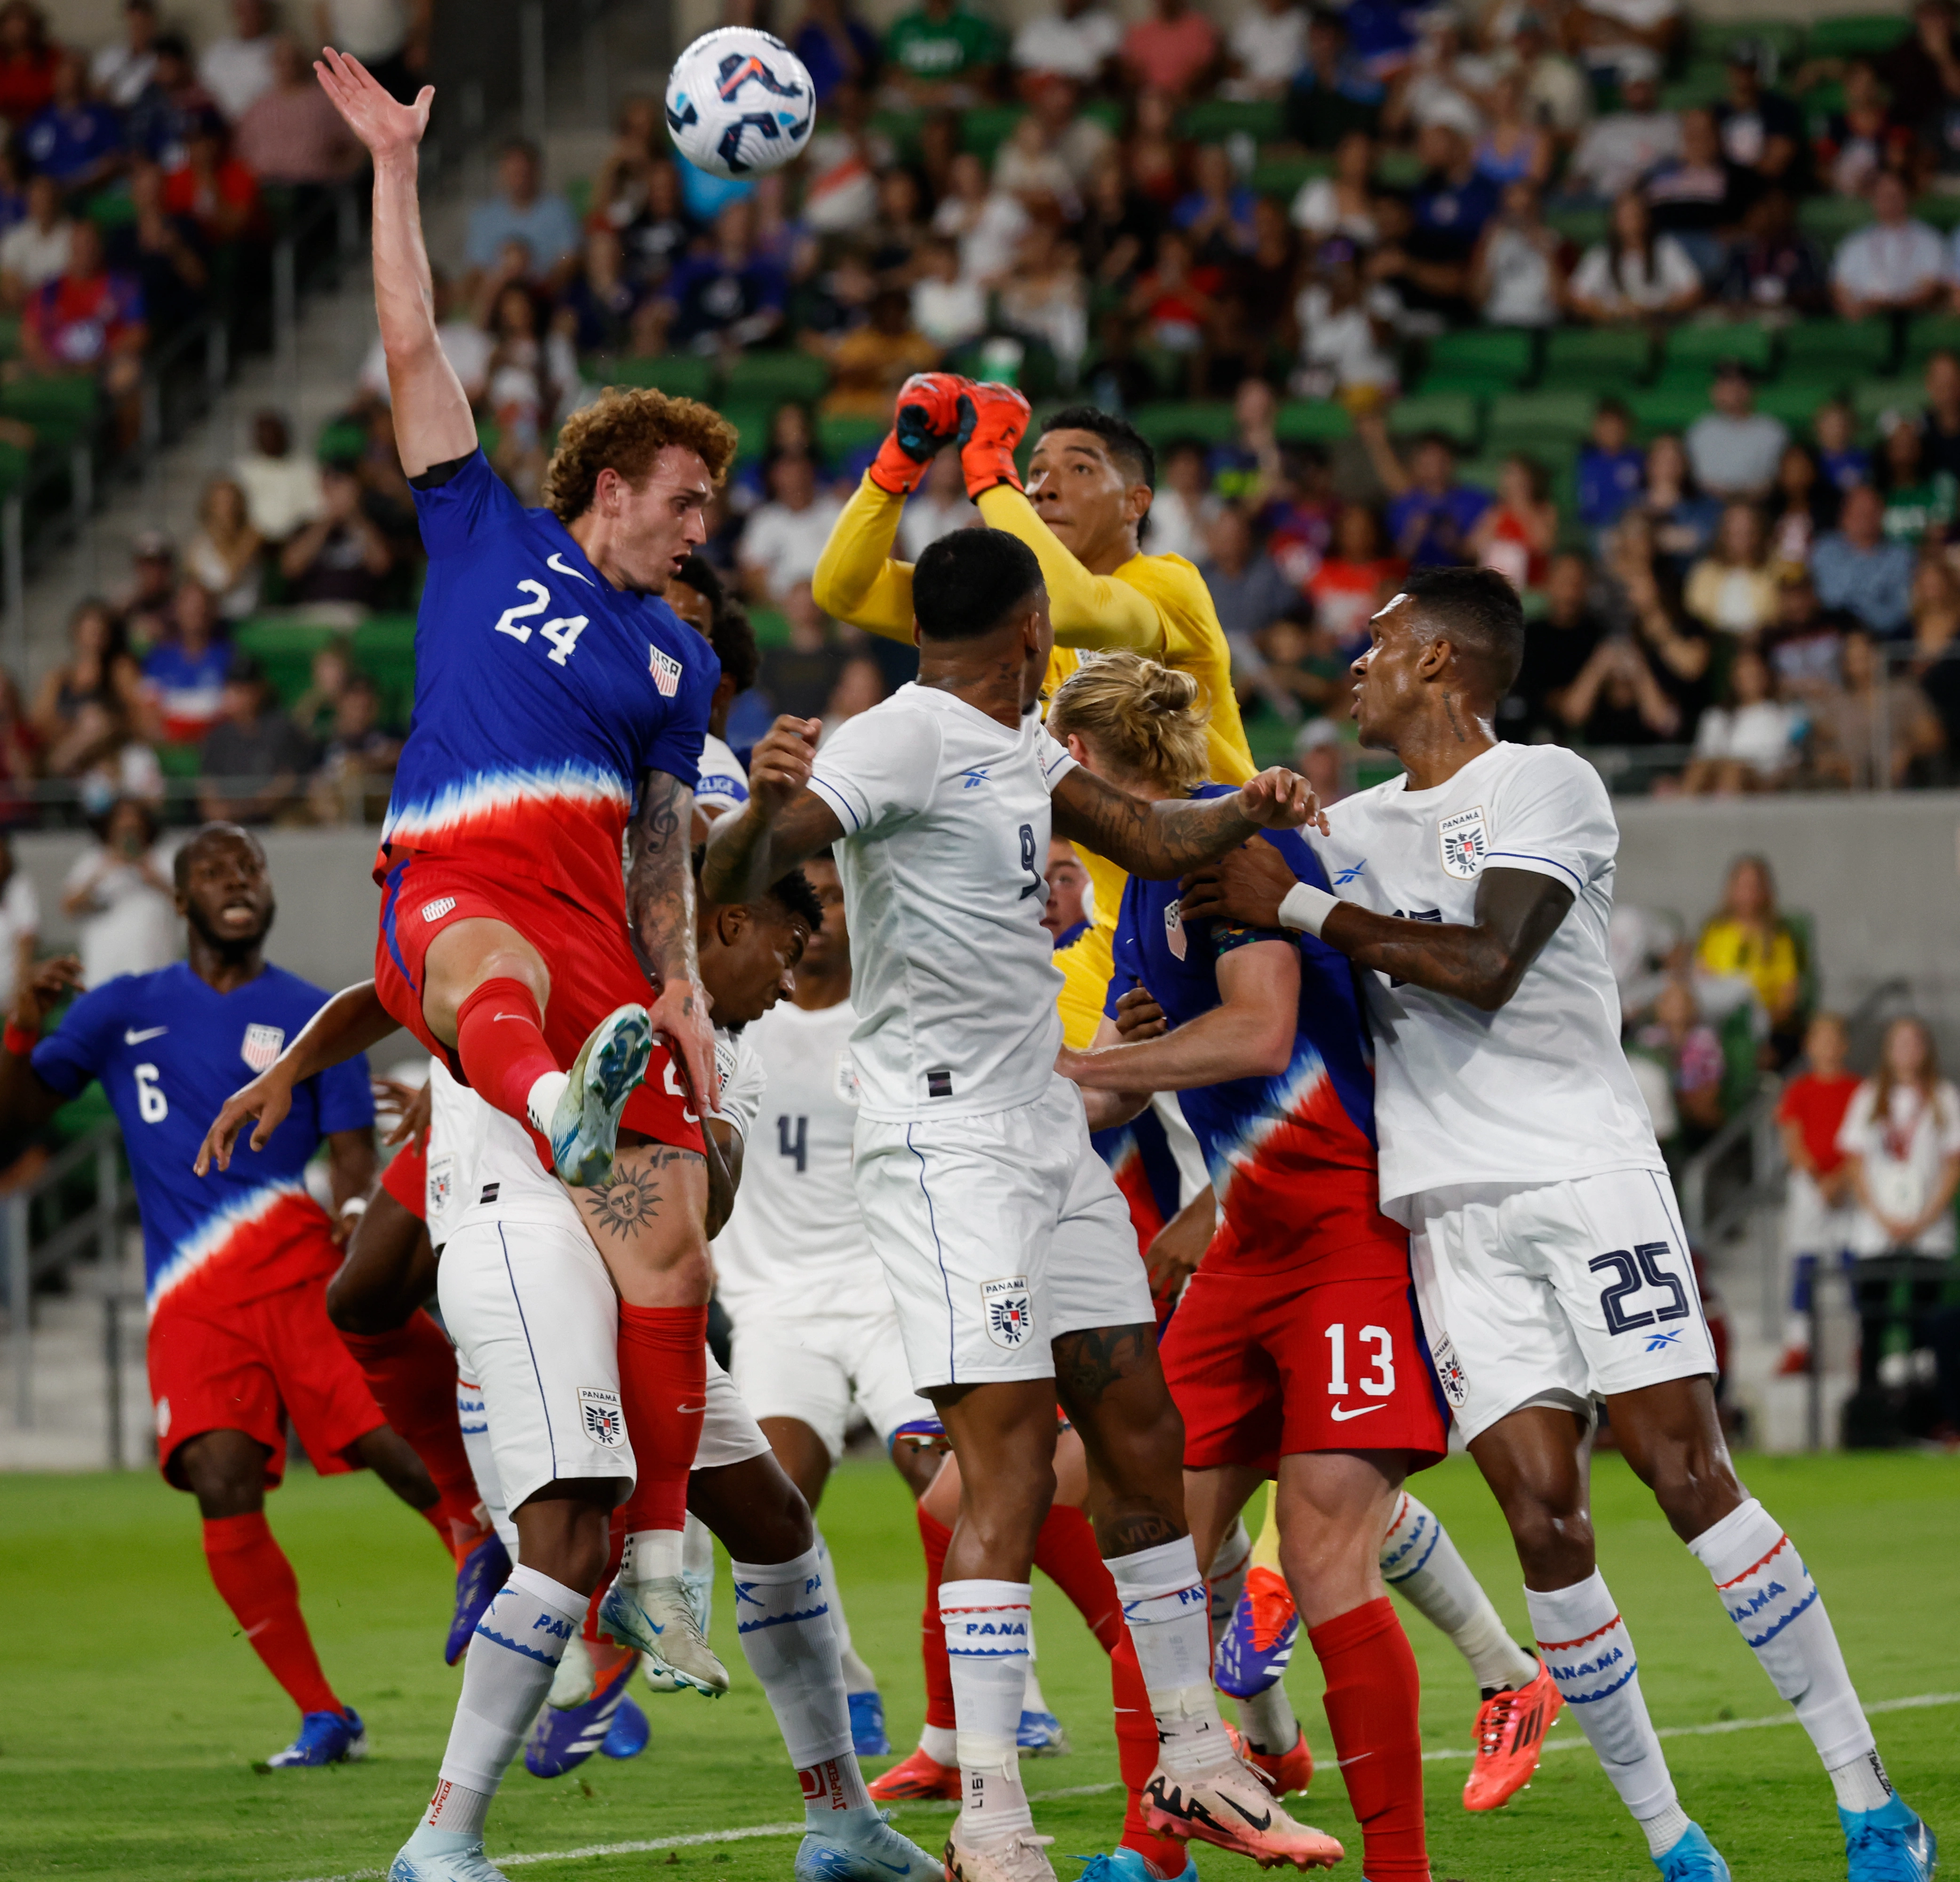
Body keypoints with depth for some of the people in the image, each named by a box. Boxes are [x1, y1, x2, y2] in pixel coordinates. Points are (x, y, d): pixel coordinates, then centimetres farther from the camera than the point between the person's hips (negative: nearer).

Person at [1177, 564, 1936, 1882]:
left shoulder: (1548, 786, 0)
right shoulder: (1351, 830, 20)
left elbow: (1484, 967, -14)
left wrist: (1298, 907, -10)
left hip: (1591, 1177, -5)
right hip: (1453, 1215, 5)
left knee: (1688, 1479, -13)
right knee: (1544, 1519, -8)